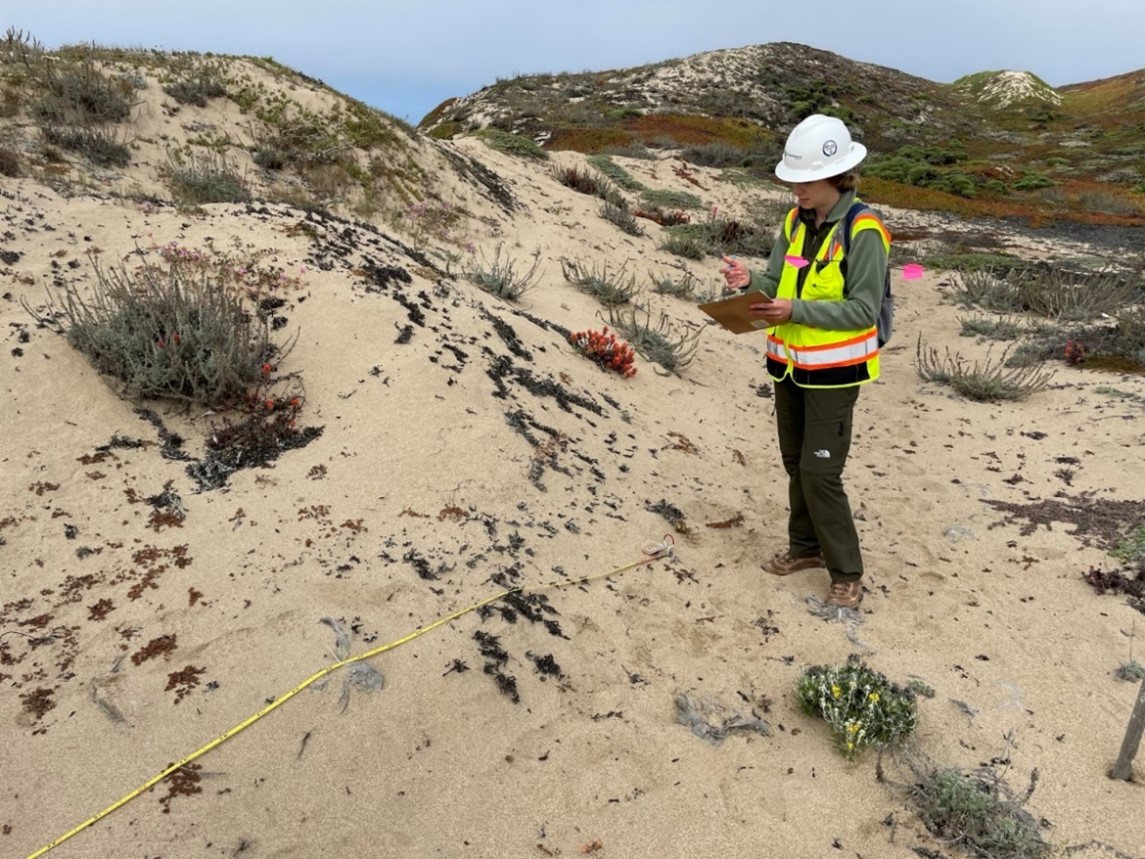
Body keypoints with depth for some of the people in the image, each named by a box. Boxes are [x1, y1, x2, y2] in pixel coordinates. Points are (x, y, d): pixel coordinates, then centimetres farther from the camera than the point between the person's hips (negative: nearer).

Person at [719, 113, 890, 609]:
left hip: (833, 372, -7)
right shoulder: (795, 222, 4)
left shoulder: (862, 233, -17)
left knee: (820, 472, -6)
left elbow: (863, 310, -20)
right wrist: (751, 280, -19)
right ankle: (806, 546, 36)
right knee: (795, 463, 17)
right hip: (789, 364, 7)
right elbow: (778, 285, 4)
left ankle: (847, 574, 10)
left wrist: (796, 311, -28)